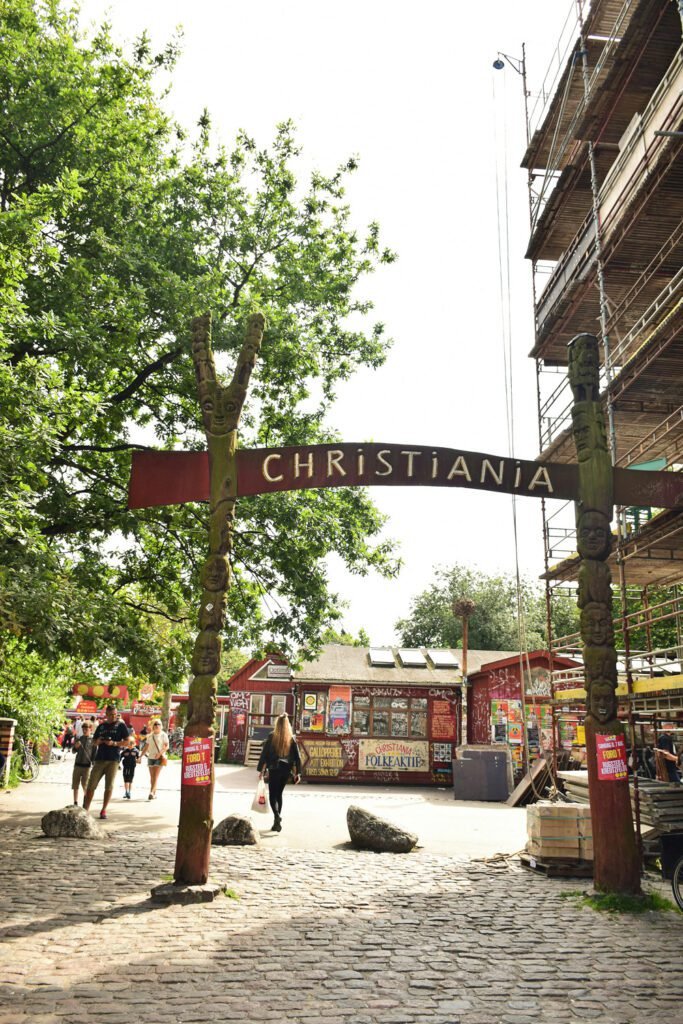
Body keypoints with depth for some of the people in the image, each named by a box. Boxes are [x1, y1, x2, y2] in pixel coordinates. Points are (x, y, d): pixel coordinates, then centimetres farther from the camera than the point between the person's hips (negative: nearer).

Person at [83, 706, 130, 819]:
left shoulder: (121, 725, 4)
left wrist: (114, 743, -15)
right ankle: (85, 809, 4)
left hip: (113, 760, -3)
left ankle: (103, 810, 9)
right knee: (91, 785, -1)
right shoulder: (101, 726, 15)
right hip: (99, 759, 3)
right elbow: (93, 742, 20)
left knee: (109, 786, -1)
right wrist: (97, 741, -3)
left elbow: (127, 741, -1)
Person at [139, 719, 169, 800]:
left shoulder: (163, 735, -1)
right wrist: (140, 756, 9)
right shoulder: (150, 736, 13)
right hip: (150, 757, 5)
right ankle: (154, 793, 14)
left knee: (156, 776, -12)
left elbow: (166, 746, -7)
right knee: (152, 776, 7)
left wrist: (160, 753, -20)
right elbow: (146, 747, 16)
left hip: (159, 758, -5)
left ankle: (151, 792, -19)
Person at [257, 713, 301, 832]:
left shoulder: (272, 737, -7)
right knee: (279, 794, 18)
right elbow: (296, 757, 1)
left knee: (272, 795, 3)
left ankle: (277, 816, -22)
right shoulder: (291, 739, 1)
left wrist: (261, 770, 3)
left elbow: (264, 753, -5)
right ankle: (277, 822, 20)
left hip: (274, 769, -3)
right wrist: (297, 773, 5)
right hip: (286, 769, 3)